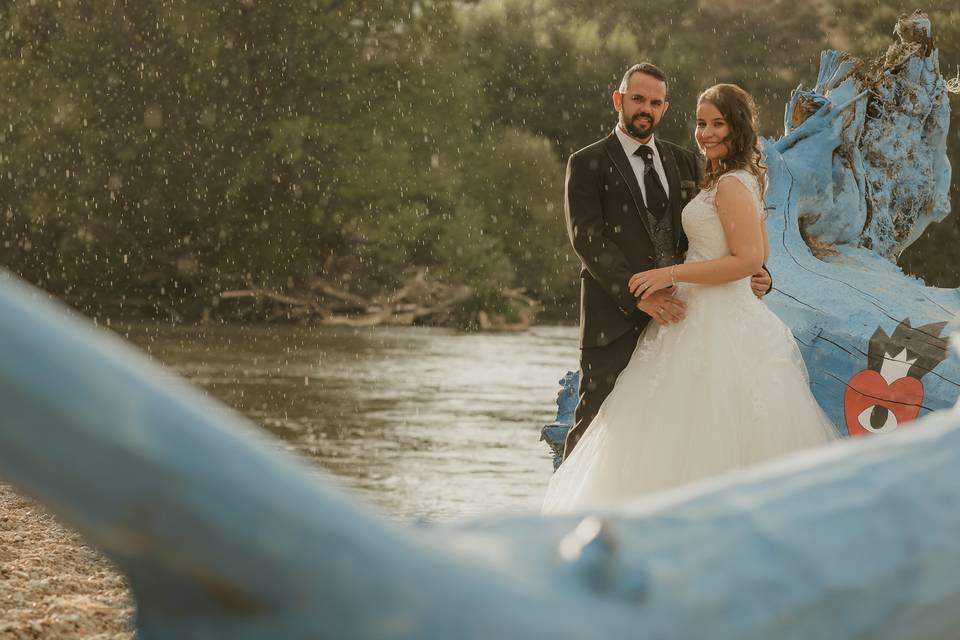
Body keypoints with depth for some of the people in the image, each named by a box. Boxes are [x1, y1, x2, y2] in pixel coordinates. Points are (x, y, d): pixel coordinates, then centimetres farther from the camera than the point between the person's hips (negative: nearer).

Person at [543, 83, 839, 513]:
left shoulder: (730, 185, -15)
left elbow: (748, 259, -22)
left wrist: (672, 274, -20)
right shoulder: (744, 179, 15)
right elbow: (758, 255, 22)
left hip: (715, 321, -10)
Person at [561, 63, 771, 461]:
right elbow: (587, 238, -9)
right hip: (615, 320, -4)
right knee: (594, 425, -5)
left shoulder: (685, 163, 17)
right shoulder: (588, 164, 2)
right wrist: (639, 295, -20)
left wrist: (755, 275, 0)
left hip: (673, 314, 4)